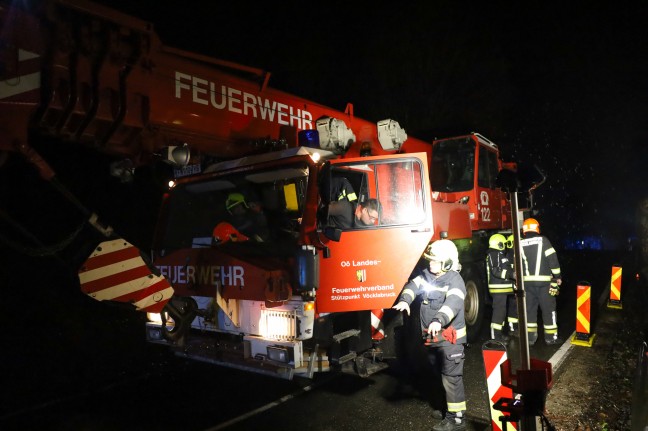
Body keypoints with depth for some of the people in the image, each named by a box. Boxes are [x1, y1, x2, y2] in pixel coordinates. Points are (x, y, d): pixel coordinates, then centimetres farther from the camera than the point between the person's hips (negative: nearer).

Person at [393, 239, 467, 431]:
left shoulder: (454, 280, -17)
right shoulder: (426, 274, 5)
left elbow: (453, 302, -34)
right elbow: (413, 285, -10)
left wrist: (439, 319, -51)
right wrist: (404, 300, -31)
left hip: (450, 337, -8)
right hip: (431, 337, 8)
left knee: (451, 377, -3)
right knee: (441, 375, 21)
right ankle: (450, 407, 39)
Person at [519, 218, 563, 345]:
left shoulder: (520, 244, 4)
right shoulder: (543, 240, -5)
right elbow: (552, 259, -8)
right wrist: (557, 276, 1)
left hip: (527, 282, 3)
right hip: (544, 281, -3)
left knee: (530, 309, 11)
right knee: (548, 309, 8)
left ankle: (530, 337, 14)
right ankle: (551, 337, 14)